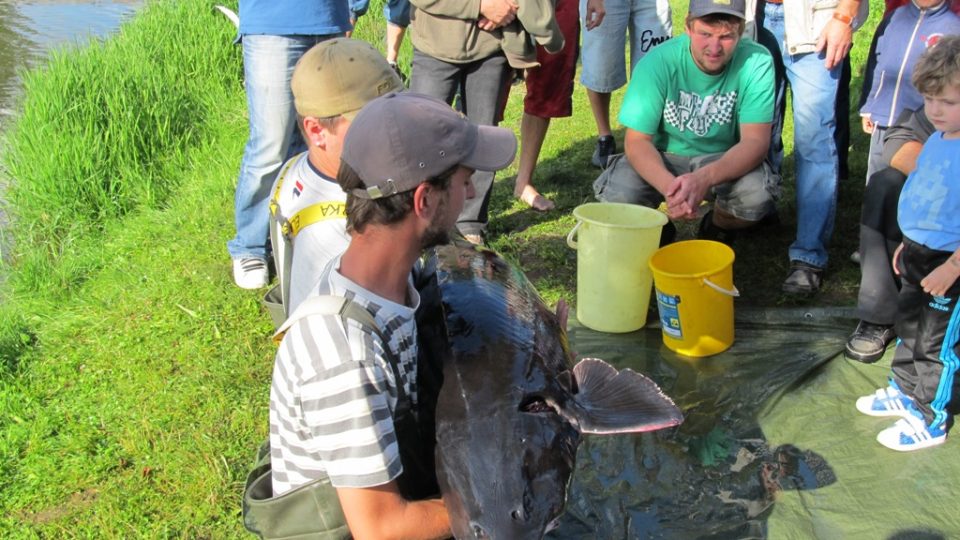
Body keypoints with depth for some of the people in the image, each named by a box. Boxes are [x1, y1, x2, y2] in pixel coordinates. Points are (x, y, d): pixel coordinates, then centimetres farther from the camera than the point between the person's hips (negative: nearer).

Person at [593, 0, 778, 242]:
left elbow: (755, 141, -24)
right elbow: (637, 141, -21)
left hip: (725, 162, 0)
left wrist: (705, 178, -45)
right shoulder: (658, 62, -20)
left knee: (757, 193, -32)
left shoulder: (756, 62, -19)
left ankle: (717, 229, 5)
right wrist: (669, 186, -43)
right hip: (662, 160, 0)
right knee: (617, 193, -30)